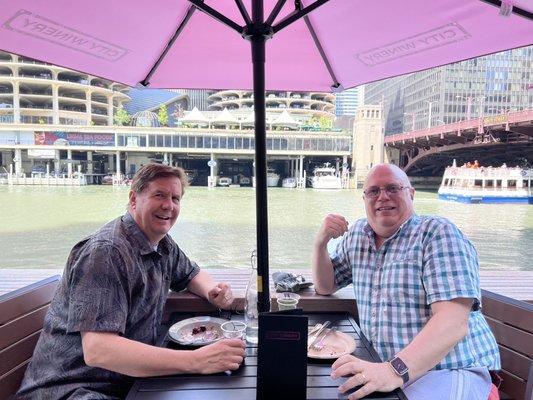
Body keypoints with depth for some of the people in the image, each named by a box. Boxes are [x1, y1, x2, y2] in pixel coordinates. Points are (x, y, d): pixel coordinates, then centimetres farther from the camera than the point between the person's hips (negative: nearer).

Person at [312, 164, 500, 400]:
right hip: (383, 366, 6)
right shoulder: (356, 235, 6)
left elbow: (454, 321, -24)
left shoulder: (438, 233, -13)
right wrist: (320, 242, -3)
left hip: (448, 369, -5)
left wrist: (396, 371, -37)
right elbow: (325, 286, 15)